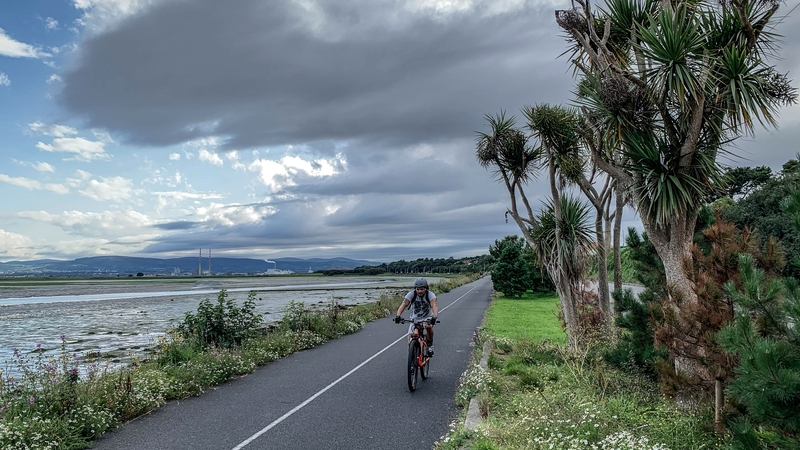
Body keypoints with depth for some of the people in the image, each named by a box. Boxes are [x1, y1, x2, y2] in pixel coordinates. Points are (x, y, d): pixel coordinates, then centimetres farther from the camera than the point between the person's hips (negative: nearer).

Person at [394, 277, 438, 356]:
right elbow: (404, 304, -30)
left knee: (428, 327, -33)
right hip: (414, 318, 1)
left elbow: (434, 305, -37)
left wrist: (435, 316, -57)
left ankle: (430, 345, -7)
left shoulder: (430, 294, -21)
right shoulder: (411, 294, -19)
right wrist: (398, 315, -47)